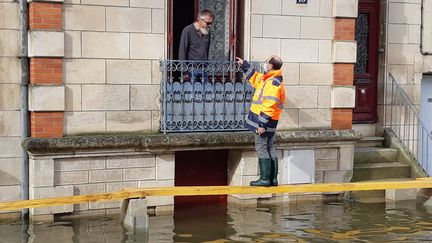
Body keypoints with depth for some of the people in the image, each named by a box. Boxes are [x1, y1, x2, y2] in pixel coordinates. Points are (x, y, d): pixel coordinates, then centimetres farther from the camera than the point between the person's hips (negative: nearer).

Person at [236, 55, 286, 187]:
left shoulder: (273, 83, -19)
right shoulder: (268, 79, 13)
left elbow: (269, 106, -24)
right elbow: (255, 77, 33)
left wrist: (262, 124, -25)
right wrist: (245, 65, 38)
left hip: (264, 119, -10)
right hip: (269, 121, 10)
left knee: (261, 147, -5)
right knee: (269, 148, 13)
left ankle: (265, 179, -3)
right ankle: (273, 179, 18)